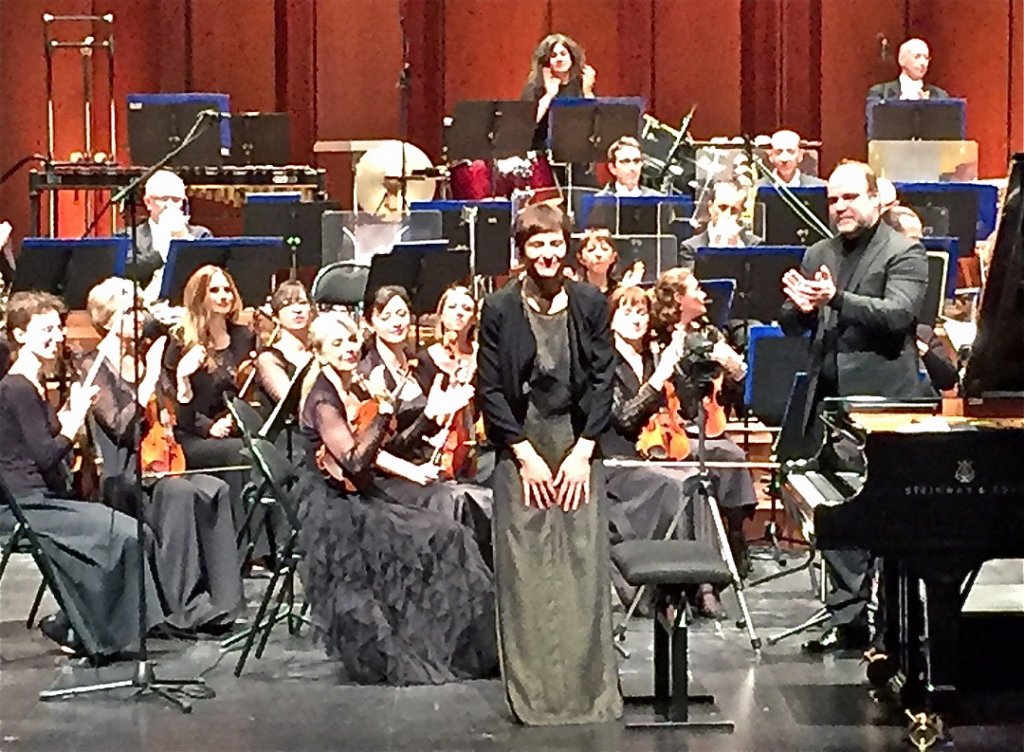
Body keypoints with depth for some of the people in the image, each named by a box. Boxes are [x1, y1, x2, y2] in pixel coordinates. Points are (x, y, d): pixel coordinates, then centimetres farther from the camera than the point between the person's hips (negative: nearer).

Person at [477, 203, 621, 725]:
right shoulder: (500, 309, -2)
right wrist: (526, 455, -7)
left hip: (576, 447, 1)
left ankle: (588, 688, 8)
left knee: (583, 568, -1)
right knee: (524, 573, -2)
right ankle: (532, 694, 5)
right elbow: (490, 389, -2)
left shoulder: (590, 304, 2)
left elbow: (601, 382, 2)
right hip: (519, 450, -1)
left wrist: (581, 452, -6)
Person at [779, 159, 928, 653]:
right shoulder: (818, 255, 16)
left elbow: (897, 315, -17)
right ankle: (847, 618, 15)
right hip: (828, 402, 6)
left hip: (881, 402, -6)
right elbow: (792, 326, 13)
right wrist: (799, 307, -10)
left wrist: (837, 299, -29)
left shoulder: (904, 254, -2)